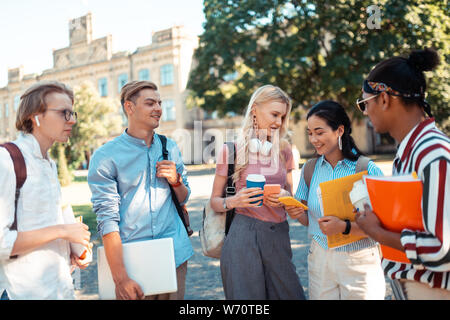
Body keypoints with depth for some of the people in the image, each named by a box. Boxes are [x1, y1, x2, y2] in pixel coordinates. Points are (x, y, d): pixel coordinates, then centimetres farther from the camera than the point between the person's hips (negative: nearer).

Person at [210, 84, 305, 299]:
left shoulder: (283, 149, 11)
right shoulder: (232, 149, -1)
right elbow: (214, 201, 3)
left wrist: (285, 197, -4)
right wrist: (233, 201, -18)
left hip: (279, 235, 4)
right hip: (243, 235, -4)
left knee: (289, 294, 4)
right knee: (247, 296, 3)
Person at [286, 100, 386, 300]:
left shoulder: (367, 170, -12)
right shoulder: (310, 169, 2)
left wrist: (345, 227, -28)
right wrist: (297, 214, -11)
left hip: (359, 262, -3)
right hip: (319, 258, 3)